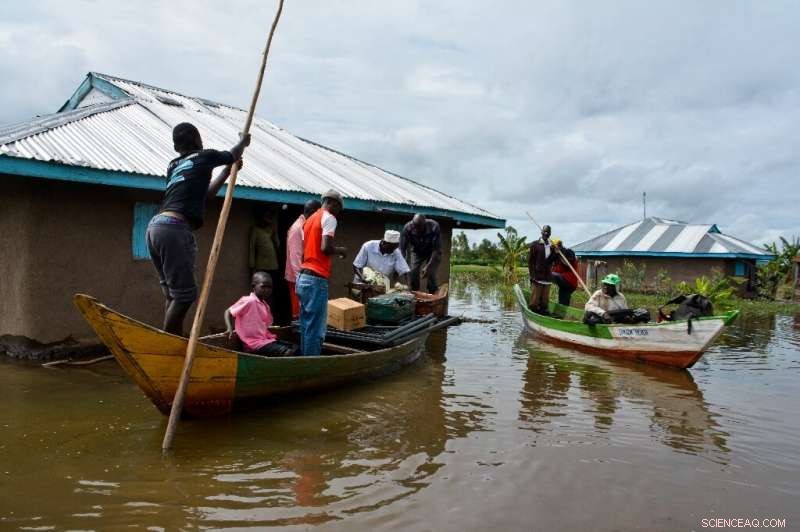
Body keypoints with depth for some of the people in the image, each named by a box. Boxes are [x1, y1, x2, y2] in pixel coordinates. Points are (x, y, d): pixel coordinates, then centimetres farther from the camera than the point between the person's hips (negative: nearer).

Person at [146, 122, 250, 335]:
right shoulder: (204, 157, 6)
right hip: (175, 229, -8)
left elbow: (206, 192, 37)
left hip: (155, 227, 8)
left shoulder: (173, 166, 24)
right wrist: (243, 142, 48)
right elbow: (233, 155, 27)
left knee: (173, 293, 14)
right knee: (184, 294, -4)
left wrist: (228, 170, 46)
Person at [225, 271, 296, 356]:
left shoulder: (265, 305, 14)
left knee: (295, 348, -2)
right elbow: (228, 312, -6)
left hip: (267, 339, 9)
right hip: (255, 343, -9)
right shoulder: (248, 301, -10)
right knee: (287, 352, -24)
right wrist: (230, 329, -18)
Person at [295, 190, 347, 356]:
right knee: (315, 328, -5)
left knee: (306, 326, 11)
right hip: (316, 279, -9)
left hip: (303, 277, 9)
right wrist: (340, 250, 0)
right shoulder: (329, 218, -5)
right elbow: (325, 247, -18)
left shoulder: (309, 219, 21)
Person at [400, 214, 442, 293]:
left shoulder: (434, 227, -33)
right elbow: (402, 248, -28)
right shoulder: (407, 228, -29)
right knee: (413, 273, -14)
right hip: (417, 252, 2)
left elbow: (437, 249, -30)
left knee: (430, 274, -19)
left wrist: (428, 266, -37)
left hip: (433, 253, -2)